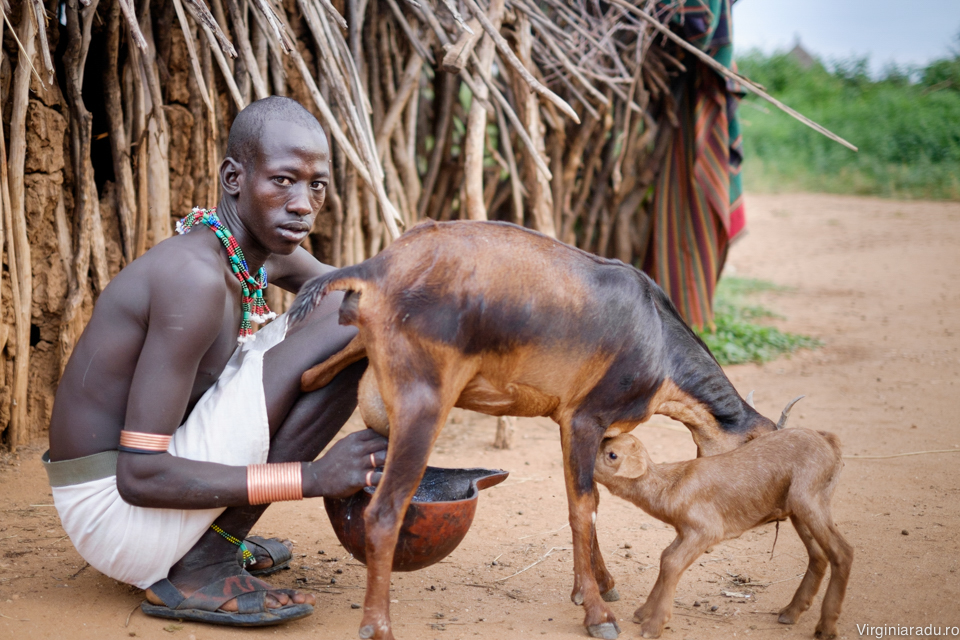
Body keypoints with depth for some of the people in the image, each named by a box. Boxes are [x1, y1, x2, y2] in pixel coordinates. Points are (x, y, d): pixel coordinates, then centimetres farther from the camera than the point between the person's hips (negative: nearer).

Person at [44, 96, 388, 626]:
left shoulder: (268, 252, 3)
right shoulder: (195, 276, -24)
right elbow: (139, 474, -26)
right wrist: (309, 477, -29)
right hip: (119, 520, -9)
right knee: (345, 332, -18)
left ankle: (214, 536, 13)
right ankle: (200, 567, -12)